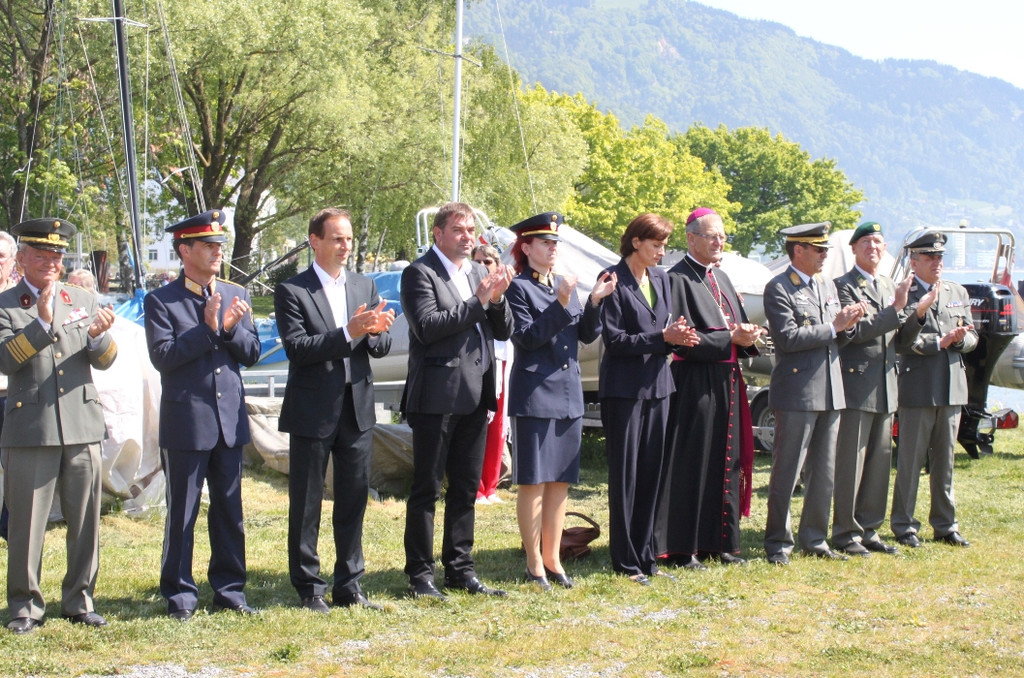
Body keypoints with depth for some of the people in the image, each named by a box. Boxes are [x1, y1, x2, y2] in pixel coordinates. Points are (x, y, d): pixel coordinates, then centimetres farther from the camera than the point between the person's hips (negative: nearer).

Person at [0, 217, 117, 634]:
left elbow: (104, 362, 8)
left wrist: (100, 336, -13)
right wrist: (42, 322, -19)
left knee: (85, 524, 7)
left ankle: (79, 602, 18)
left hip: (83, 428, 3)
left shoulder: (83, 301, 15)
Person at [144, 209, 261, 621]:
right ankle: (180, 596, 12)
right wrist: (207, 328, -19)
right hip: (185, 421, -4)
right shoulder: (160, 301, -3)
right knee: (182, 513, 3)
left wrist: (232, 328, -12)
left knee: (229, 511, 10)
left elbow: (251, 354, 8)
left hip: (230, 419, 4)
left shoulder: (236, 296, 10)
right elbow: (163, 357, -12)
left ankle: (229, 590, 20)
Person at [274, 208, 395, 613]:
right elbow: (296, 349, -15)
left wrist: (375, 331, -16)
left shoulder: (365, 287, 12)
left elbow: (382, 347, 7)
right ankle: (309, 589, 13)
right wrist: (348, 333, -24)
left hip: (357, 409, 5)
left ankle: (349, 585, 20)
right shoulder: (292, 291, -5)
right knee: (306, 504, 3)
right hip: (313, 411, -5)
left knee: (354, 501, 10)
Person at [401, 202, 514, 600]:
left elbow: (504, 331, 12)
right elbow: (427, 327, -18)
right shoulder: (419, 273, -6)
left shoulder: (479, 272, 15)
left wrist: (497, 299, -7)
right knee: (427, 488, 0)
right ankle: (420, 574, 6)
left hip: (475, 396, 7)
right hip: (437, 396, -7)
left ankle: (459, 568, 20)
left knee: (466, 488, 12)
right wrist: (477, 302, -18)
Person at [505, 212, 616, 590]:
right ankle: (534, 565, 7)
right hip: (534, 396, -7)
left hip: (569, 395, 7)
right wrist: (560, 305, -23)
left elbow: (587, 334, 9)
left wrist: (595, 302, -7)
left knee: (561, 481, 11)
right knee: (533, 482, 0)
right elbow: (526, 337, -16)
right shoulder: (519, 288, -6)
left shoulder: (563, 285, 14)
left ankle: (553, 559, 20)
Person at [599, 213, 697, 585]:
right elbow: (615, 340, -13)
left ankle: (645, 554, 18)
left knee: (651, 474, 9)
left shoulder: (661, 278, 12)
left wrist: (678, 335, -6)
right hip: (624, 389, -7)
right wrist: (663, 337, -19)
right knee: (624, 475, -1)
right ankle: (626, 561, 6)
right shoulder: (614, 279, -9)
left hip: (657, 386, 7)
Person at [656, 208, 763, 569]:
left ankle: (719, 541, 18)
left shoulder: (721, 279, 17)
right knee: (691, 464, -4)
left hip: (726, 384, 8)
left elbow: (737, 327, 17)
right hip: (694, 386, -8)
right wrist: (729, 339, -19)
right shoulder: (678, 279, -9)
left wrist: (747, 336, -6)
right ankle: (683, 548, 1)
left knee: (727, 462, 10)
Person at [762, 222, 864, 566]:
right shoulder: (778, 288, -7)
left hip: (830, 392, 8)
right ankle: (777, 543, 8)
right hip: (797, 393, -7)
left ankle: (814, 539, 21)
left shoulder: (828, 286, 17)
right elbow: (788, 338, -18)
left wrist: (847, 324, -3)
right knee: (786, 474, -1)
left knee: (824, 473, 11)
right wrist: (833, 326, -15)